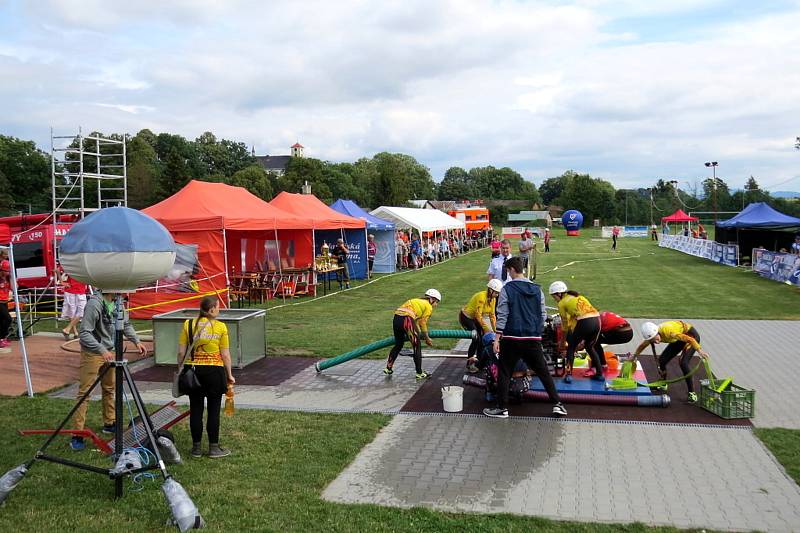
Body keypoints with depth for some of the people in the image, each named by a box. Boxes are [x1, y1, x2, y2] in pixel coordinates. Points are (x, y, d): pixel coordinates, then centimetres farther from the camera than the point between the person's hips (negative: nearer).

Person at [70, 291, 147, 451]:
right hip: (92, 353, -8)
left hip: (110, 352, 8)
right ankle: (77, 435, -2)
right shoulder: (94, 304, -23)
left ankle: (109, 424, 33)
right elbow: (84, 333, -25)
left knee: (109, 389, 18)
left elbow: (126, 324, 14)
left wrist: (136, 341, 1)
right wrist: (102, 350, -32)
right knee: (84, 393, -5)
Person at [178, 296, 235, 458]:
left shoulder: (188, 324, -1)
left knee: (196, 409, 11)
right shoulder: (220, 326, -8)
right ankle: (214, 448, 14)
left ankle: (196, 448, 20)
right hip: (214, 370, -3)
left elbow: (181, 352, -1)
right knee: (213, 410, 7)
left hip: (193, 370, 3)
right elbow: (225, 355, -4)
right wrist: (229, 375, 7)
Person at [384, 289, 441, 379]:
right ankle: (419, 373, 10)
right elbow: (423, 323, 7)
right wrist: (427, 338, 18)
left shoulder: (417, 301, 31)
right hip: (407, 319, -8)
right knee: (417, 347, 5)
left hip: (396, 318, 8)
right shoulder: (428, 307, 8)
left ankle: (388, 368, 29)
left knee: (398, 345, 24)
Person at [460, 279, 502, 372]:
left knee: (483, 338, 1)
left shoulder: (493, 299, -4)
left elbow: (492, 315, 1)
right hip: (466, 317, -8)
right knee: (476, 339, -16)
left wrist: (495, 330, -5)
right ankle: (469, 364, -8)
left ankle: (479, 360, 16)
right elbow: (478, 316, -27)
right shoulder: (481, 297, -30)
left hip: (474, 318, 8)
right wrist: (486, 328, -23)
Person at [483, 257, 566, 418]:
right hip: (533, 339, 3)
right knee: (543, 372, 14)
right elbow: (542, 315, 11)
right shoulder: (537, 289, 7)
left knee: (504, 373, 8)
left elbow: (502, 315, -8)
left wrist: (497, 338, -5)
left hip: (511, 338, -3)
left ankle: (502, 408, 11)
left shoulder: (507, 289, -5)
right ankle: (557, 404, 15)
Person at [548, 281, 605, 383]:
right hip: (597, 320, 6)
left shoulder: (562, 303, 9)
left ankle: (569, 374, 6)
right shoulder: (578, 297, 28)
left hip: (584, 323, -6)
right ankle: (599, 374, 27)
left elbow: (566, 325, 11)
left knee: (571, 347, 14)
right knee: (590, 346, 28)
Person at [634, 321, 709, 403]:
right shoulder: (651, 334, -16)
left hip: (691, 335, -7)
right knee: (662, 359, 2)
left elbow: (689, 339, -38)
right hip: (680, 337, 7)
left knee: (683, 362, -23)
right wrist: (633, 357, 17)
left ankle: (692, 394, -13)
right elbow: (641, 346, 4)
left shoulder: (668, 331, -39)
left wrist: (700, 351, -41)